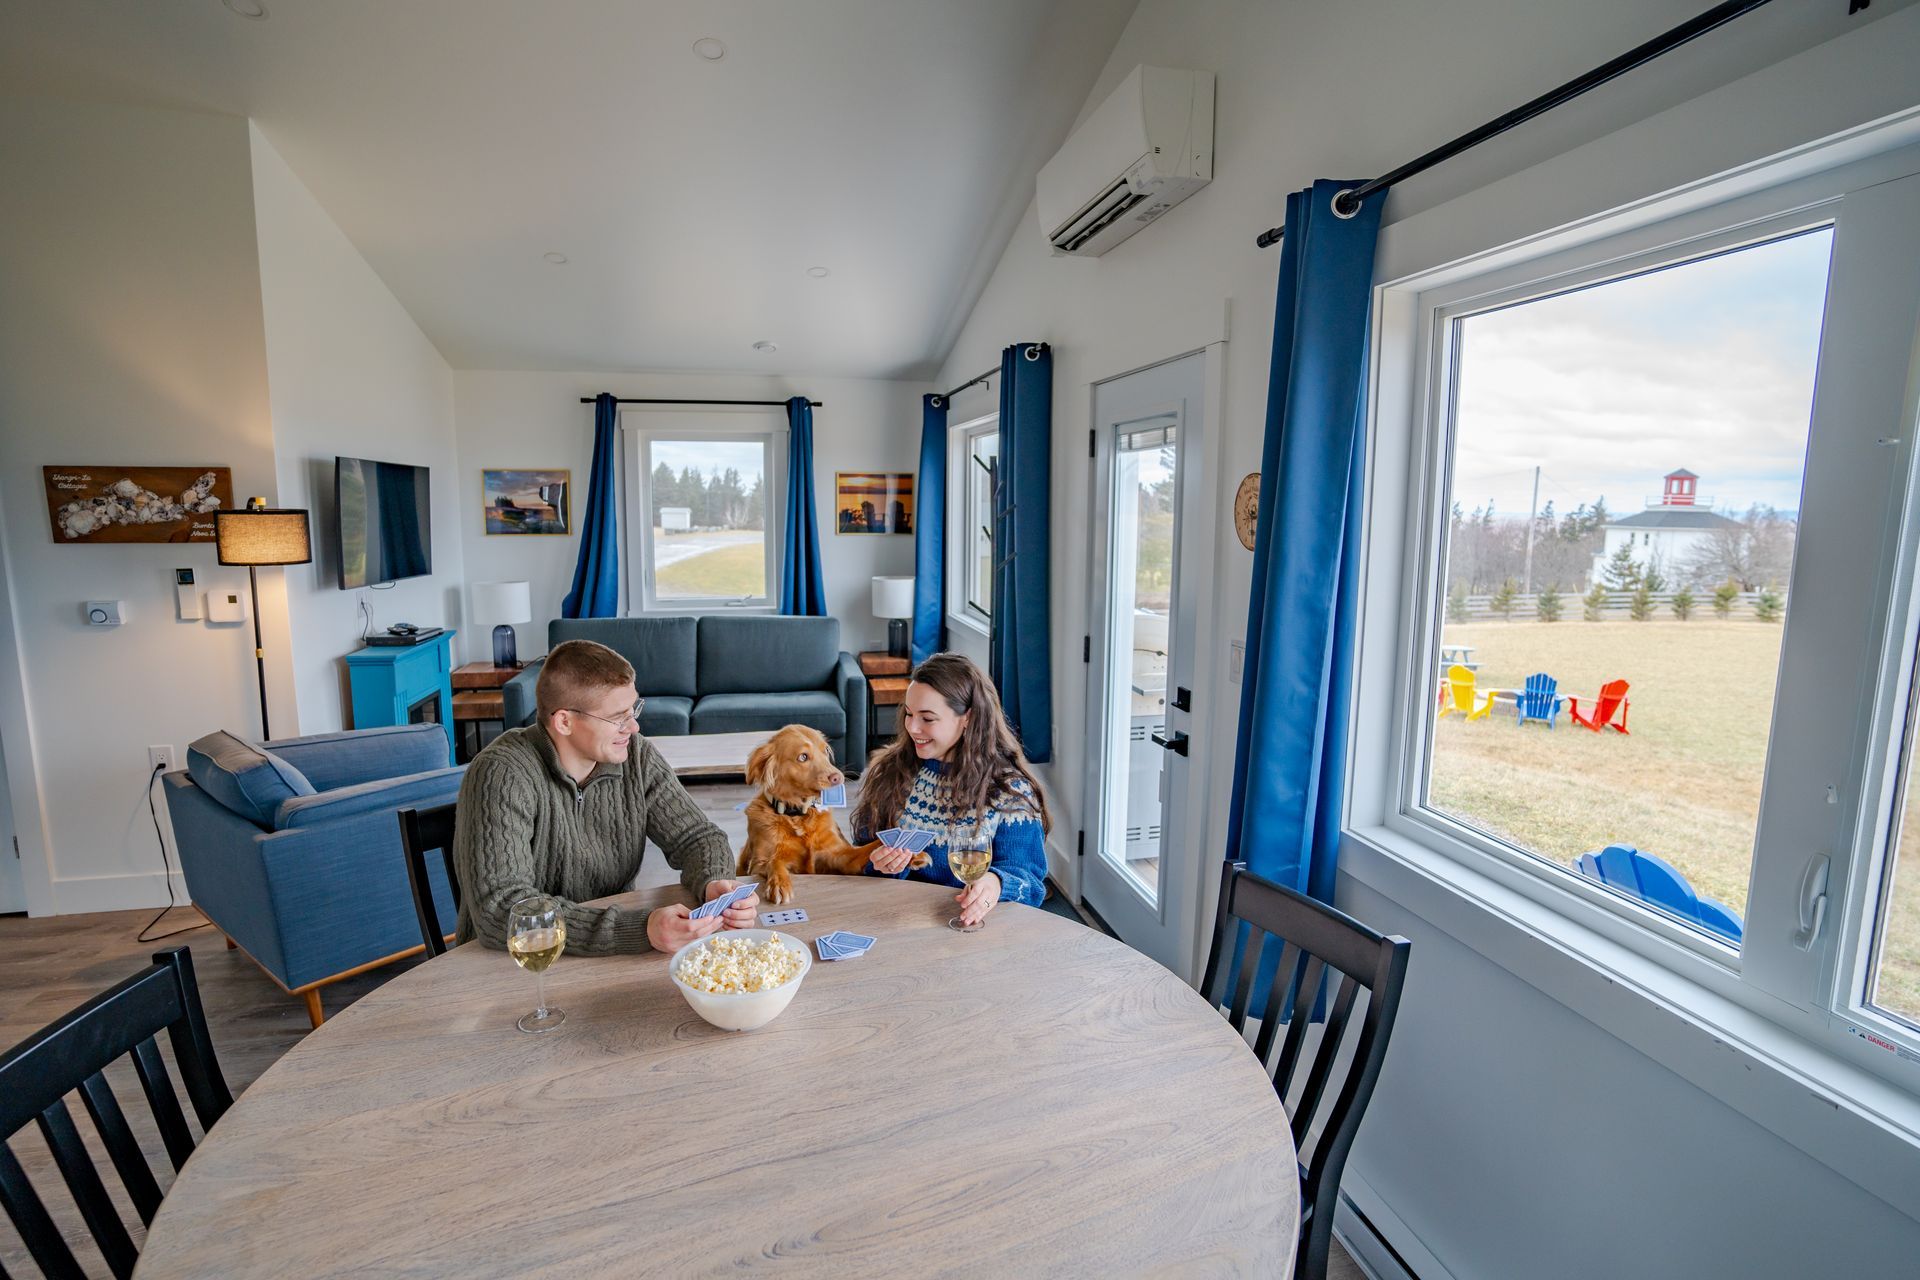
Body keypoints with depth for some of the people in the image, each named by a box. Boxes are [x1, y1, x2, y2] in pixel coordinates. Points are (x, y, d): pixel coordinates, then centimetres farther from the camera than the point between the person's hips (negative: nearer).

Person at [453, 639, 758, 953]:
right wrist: (639, 930, -36)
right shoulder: (503, 776, -20)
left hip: (612, 959, 4)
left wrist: (713, 886, -22)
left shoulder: (636, 756, -5)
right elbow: (499, 910, -28)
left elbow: (699, 836, 1)